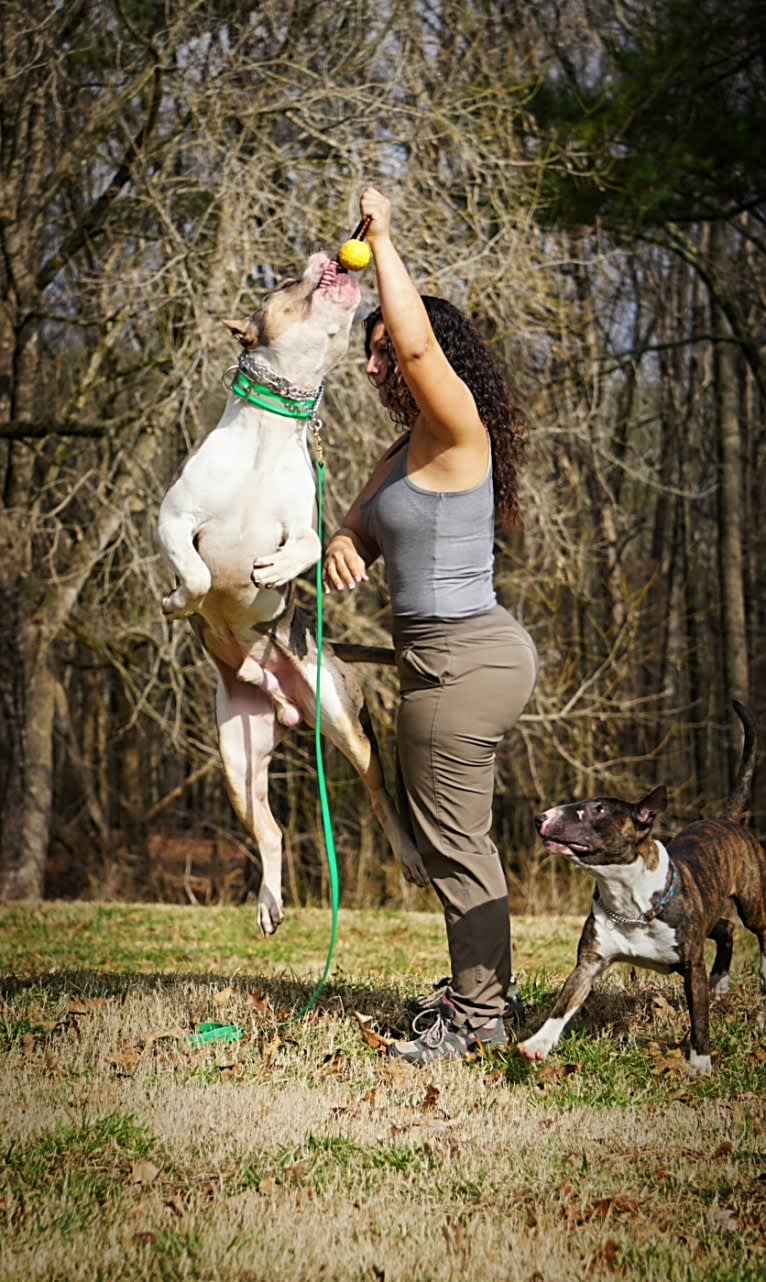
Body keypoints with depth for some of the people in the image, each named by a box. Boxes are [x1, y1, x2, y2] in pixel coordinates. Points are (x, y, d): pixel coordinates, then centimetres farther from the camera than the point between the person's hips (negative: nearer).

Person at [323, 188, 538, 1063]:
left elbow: (417, 341, -32)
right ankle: (484, 983, 32)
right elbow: (358, 528, 20)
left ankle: (477, 1017, 4)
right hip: (451, 655, 11)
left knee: (453, 841, -4)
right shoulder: (406, 452, 14)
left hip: (464, 657, -11)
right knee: (454, 835, 20)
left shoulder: (456, 434, -15)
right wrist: (343, 551, -5)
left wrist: (381, 237, -20)